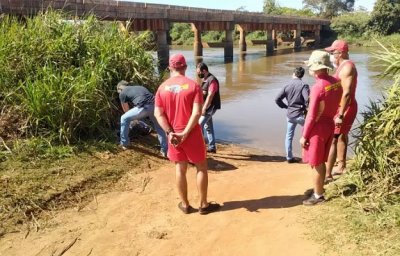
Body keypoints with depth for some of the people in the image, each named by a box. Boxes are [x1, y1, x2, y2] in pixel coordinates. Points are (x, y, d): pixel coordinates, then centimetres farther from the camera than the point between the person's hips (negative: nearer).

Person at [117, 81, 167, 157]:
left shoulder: (122, 93, 19)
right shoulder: (139, 87, 37)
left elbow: (126, 110, 27)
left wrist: (133, 118, 46)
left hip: (144, 107, -6)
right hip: (155, 105, 6)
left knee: (124, 119, 19)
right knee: (159, 128, 26)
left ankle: (124, 143, 28)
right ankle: (164, 150, 28)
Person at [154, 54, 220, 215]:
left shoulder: (162, 87, 0)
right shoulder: (193, 85, -9)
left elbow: (158, 114, -5)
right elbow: (197, 113, -18)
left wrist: (170, 132, -9)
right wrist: (185, 133, -15)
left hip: (173, 135, 3)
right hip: (192, 134, -3)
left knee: (180, 168, 12)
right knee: (201, 167, 11)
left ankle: (185, 205, 22)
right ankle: (204, 204, 17)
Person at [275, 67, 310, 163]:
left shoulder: (287, 86, 1)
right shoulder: (303, 85, -11)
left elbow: (277, 99, -2)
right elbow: (307, 99, -24)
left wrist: (285, 106, 9)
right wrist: (306, 107, -5)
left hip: (290, 115, 4)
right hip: (301, 114, -4)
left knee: (289, 136, 13)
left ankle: (289, 157, 16)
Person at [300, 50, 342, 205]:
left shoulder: (318, 87, -24)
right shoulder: (336, 83, 0)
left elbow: (311, 116, -20)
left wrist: (304, 136, -12)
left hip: (318, 128, -8)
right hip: (330, 124, 8)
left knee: (316, 164, 6)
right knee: (321, 162, 19)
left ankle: (318, 196, 17)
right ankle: (319, 190, 32)